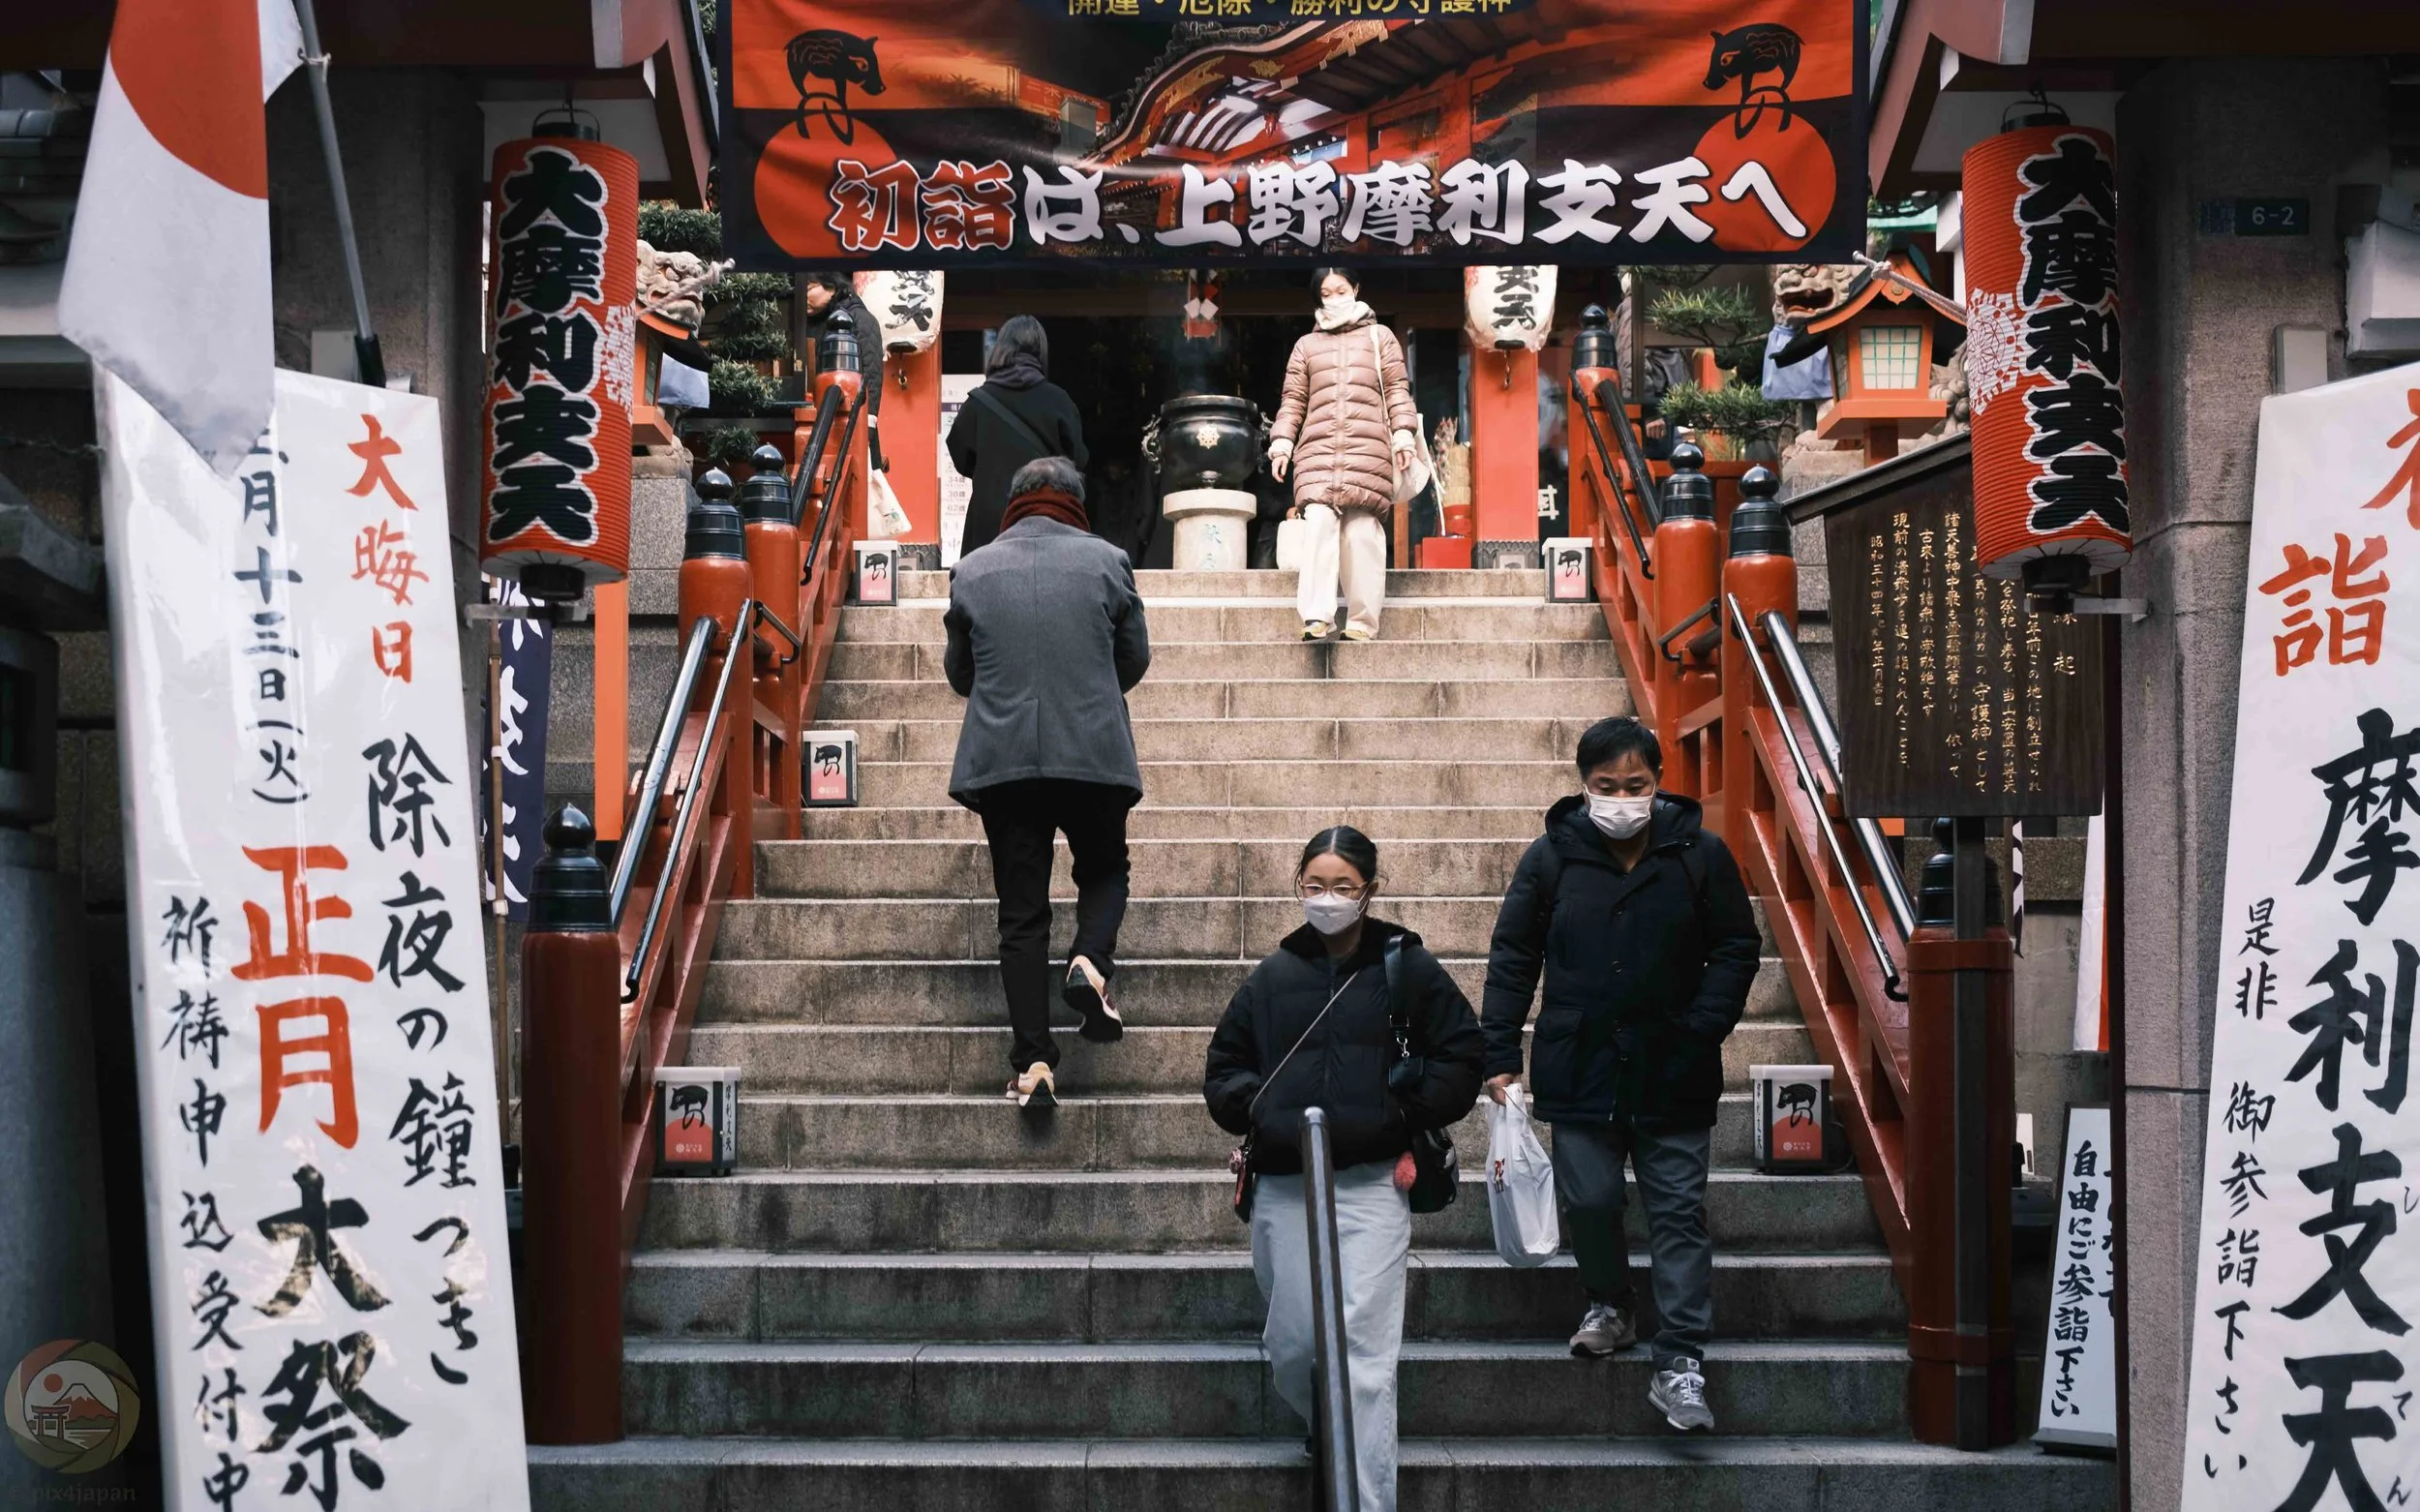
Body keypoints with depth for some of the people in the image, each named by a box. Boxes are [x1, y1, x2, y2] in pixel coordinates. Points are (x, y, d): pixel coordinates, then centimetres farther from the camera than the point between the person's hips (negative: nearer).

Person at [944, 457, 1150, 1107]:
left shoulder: (972, 570, 5)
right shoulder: (1106, 560, 2)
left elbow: (959, 673, 15)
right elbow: (1135, 660, 12)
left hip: (1001, 760, 1)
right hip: (1096, 754, 0)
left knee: (1021, 914, 4)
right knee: (1104, 871, 22)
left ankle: (1032, 1064, -1)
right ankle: (1091, 960, -7)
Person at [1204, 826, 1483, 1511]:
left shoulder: (1408, 967, 2)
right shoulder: (1272, 976, 9)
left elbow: (1461, 1055, 6)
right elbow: (1223, 1065, 17)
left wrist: (1409, 1106, -7)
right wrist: (1254, 1107, -1)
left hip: (1372, 1186, -4)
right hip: (1283, 1187, 4)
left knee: (1362, 1353, -11)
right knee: (1291, 1348, 10)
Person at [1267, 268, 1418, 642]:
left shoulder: (1379, 337, 20)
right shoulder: (1306, 345, 24)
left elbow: (1397, 390, 12)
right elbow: (1293, 400, 18)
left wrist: (1404, 436, -1)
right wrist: (1281, 443, 5)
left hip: (1368, 450, -1)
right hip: (1317, 451, 1)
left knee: (1363, 533, -9)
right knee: (1319, 526, -16)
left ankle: (1362, 623, -7)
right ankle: (1316, 619, -22)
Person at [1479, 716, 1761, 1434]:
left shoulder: (1701, 855, -2)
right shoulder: (1552, 856, -1)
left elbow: (1736, 950, 5)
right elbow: (1512, 957, 4)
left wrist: (1704, 1031, -8)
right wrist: (1500, 1055, -2)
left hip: (1672, 1075, 0)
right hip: (1580, 1070, 1)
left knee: (1679, 1213, 0)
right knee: (1588, 1200, 5)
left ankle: (1680, 1366, 3)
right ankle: (1611, 1306, 33)